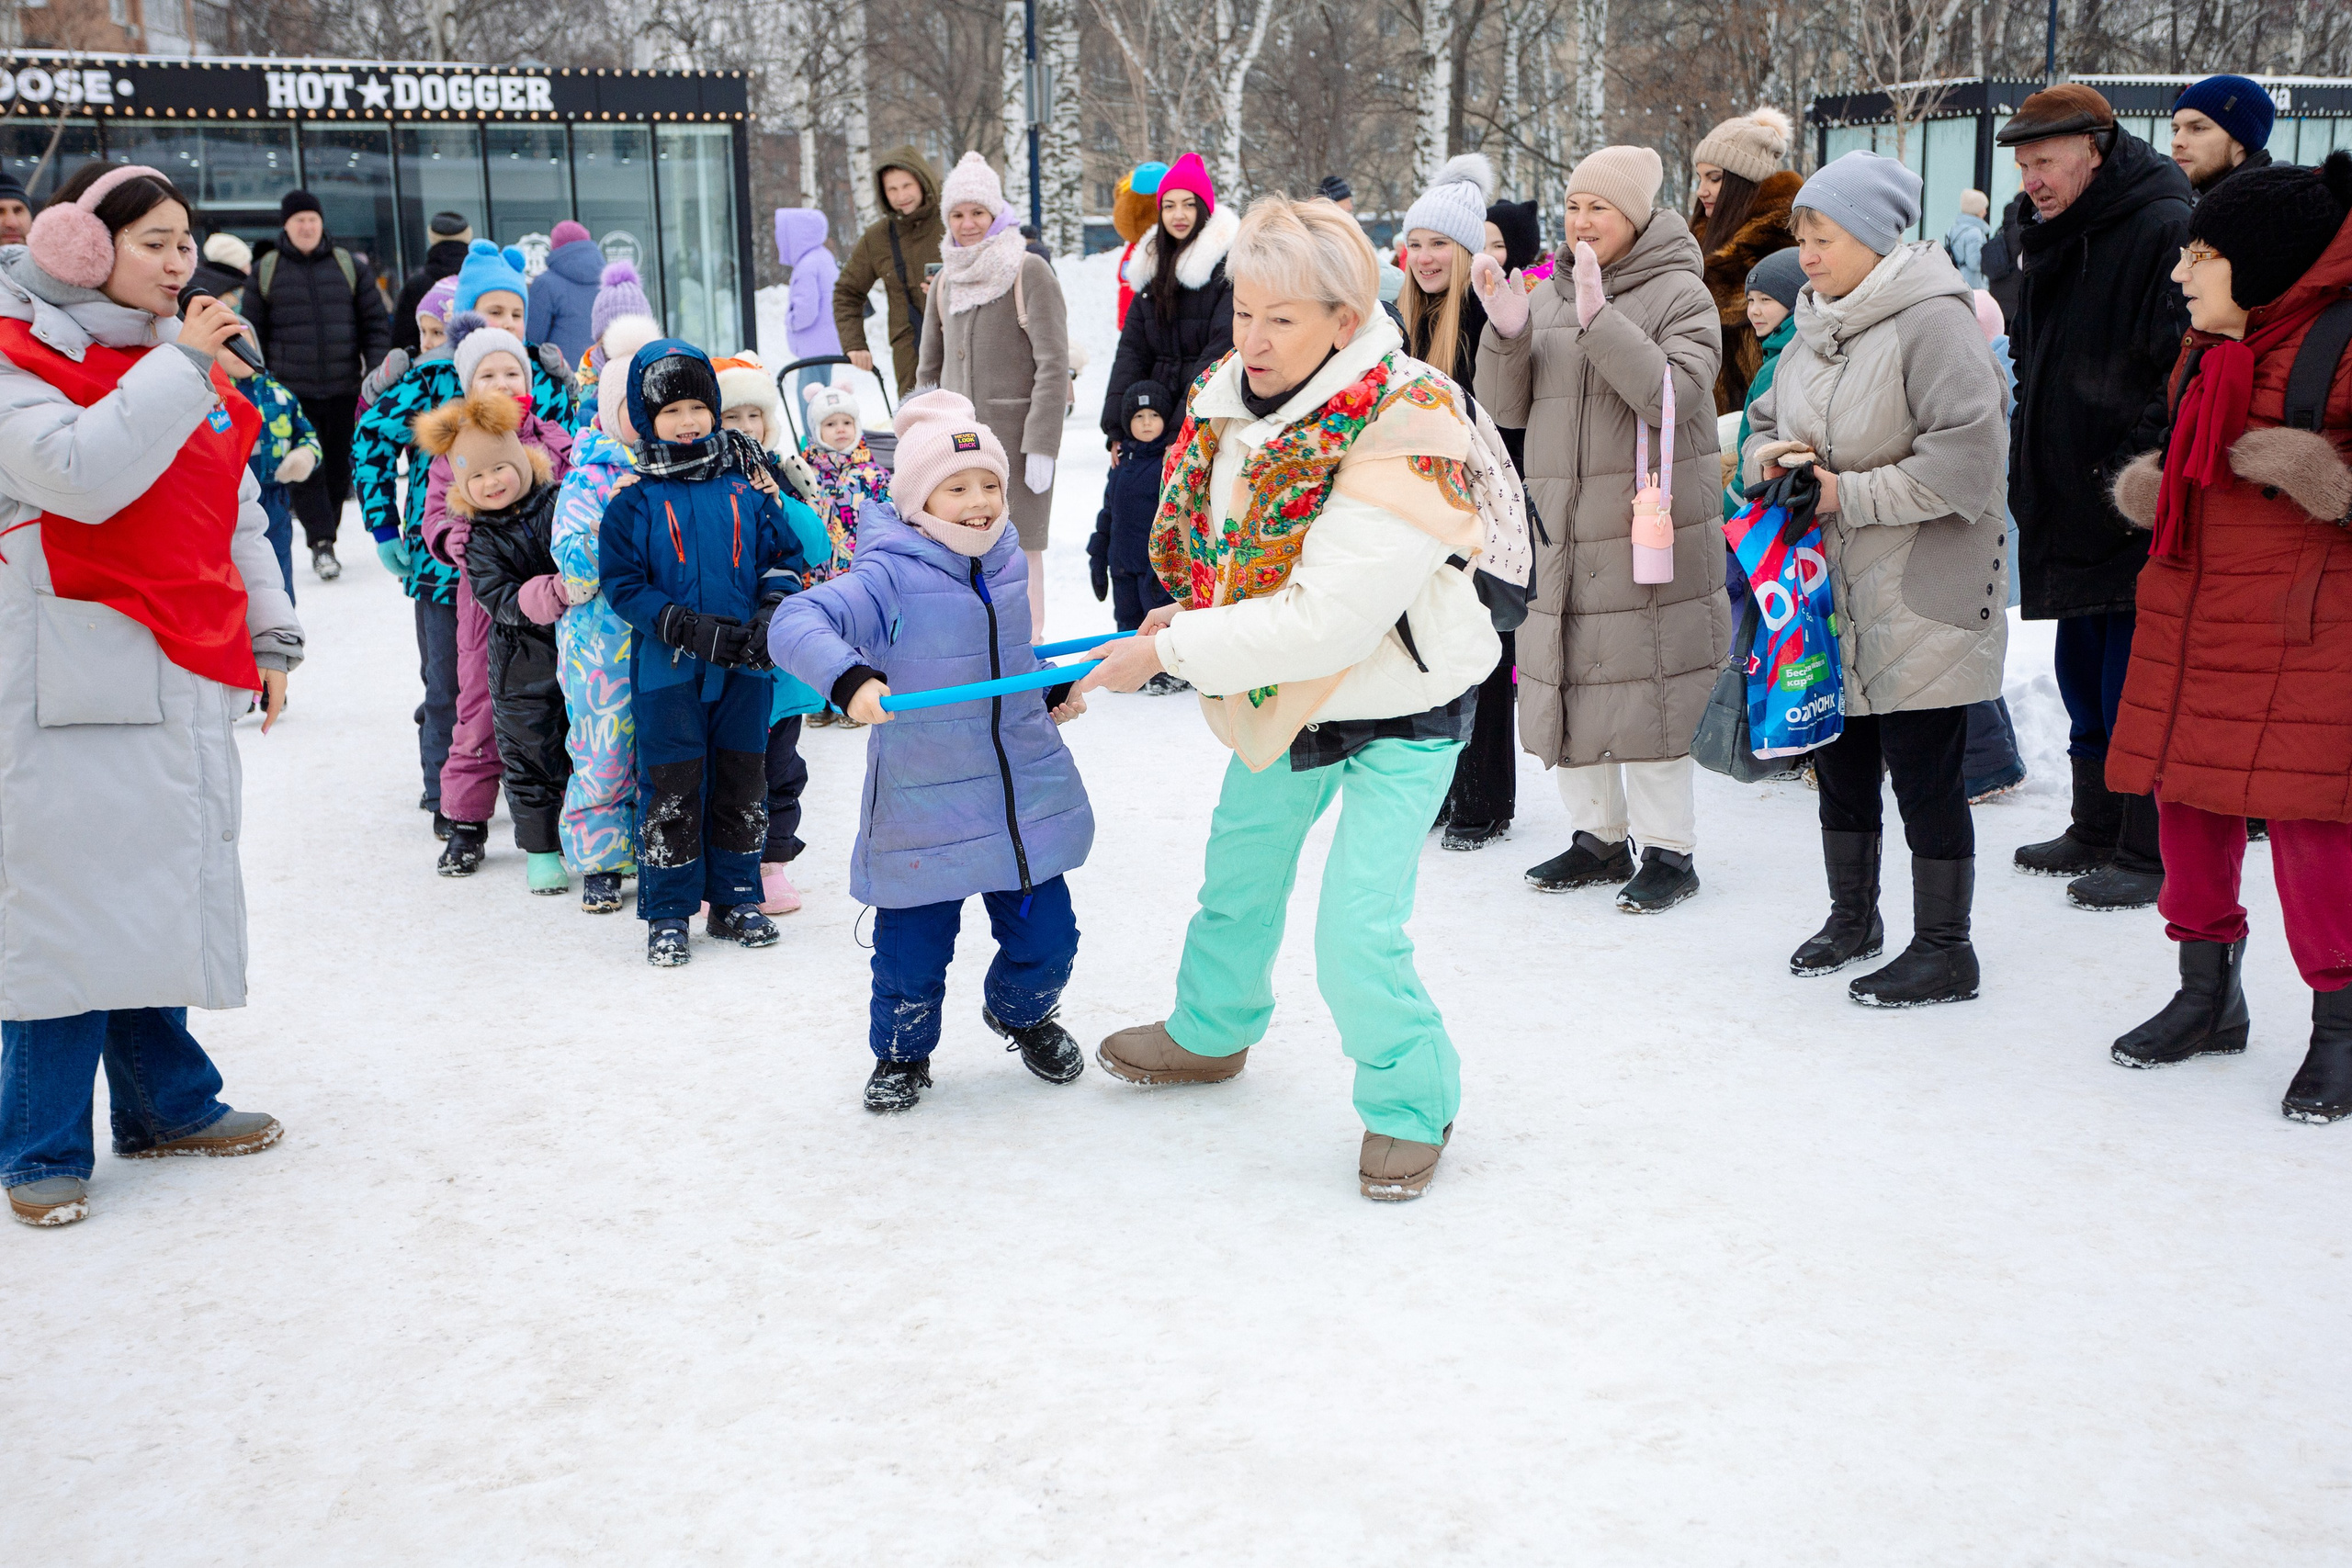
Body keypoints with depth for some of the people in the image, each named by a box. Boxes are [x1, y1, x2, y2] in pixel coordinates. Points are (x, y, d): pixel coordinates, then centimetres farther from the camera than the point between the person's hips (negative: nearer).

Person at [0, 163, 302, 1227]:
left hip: (185, 679, 7)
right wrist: (182, 370, -17)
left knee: (164, 889, 12)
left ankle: (167, 1104, 24)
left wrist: (267, 633, 17)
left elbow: (236, 513, 21)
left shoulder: (183, 361, 17)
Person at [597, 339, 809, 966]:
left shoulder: (747, 489, 4)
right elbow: (622, 584, -7)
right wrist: (690, 629, -18)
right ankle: (667, 914, 13)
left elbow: (785, 555, 8)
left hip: (745, 668, 3)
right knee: (671, 791, 2)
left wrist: (769, 617, -10)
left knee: (742, 784, 11)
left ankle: (735, 900, 26)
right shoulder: (633, 502, -4)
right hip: (666, 673, -3)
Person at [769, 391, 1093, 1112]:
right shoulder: (891, 578, -16)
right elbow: (795, 622, -30)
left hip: (1026, 797, 5)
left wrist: (1056, 689, 11)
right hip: (923, 809, -5)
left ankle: (1021, 1012, 46)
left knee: (1045, 936, 13)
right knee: (912, 951, 5)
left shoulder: (1007, 568, 6)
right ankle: (902, 1053, 33)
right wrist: (850, 678, -44)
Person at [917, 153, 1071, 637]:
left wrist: (1042, 446, -16)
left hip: (1015, 432, -6)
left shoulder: (1029, 271, -6)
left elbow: (1054, 365, -11)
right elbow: (931, 368, 22)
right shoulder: (947, 279, 14)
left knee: (1019, 546, -5)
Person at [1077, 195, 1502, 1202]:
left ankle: (1411, 1104, 12)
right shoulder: (1231, 396, -6)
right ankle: (1214, 1031, 50)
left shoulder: (1401, 435, -30)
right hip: (1280, 701, 7)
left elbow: (1328, 618, -34)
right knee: (1237, 880, 23)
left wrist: (1167, 651, -29)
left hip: (1397, 712, -7)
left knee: (1357, 938, -13)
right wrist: (1196, 611, -5)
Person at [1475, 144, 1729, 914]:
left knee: (1645, 687, -4)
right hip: (1559, 529, 6)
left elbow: (1673, 393, -20)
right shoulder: (1553, 295, 12)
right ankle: (1598, 835, 25)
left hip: (1650, 528, -6)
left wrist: (1600, 319, -27)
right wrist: (1507, 332, -10)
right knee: (1564, 680, 10)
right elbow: (1507, 408, 8)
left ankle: (1669, 849, 9)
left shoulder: (1681, 293, -4)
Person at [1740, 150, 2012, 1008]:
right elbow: (1767, 419, 21)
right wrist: (1769, 456, -3)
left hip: (1920, 597, -8)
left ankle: (1945, 950, 10)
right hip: (1831, 585, 8)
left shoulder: (1932, 320, -16)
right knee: (1839, 758, 17)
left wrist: (1849, 494, -17)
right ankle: (1853, 917, 34)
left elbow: (1967, 460, -23)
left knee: (1924, 772, -2)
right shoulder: (1816, 325, 10)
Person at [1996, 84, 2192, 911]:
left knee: (2134, 684, -4)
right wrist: (2026, 469, 18)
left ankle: (2152, 850, 7)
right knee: (2084, 679, 17)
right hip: (2067, 505, 9)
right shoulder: (2050, 238, 15)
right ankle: (2097, 829, 29)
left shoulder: (2165, 231, -14)